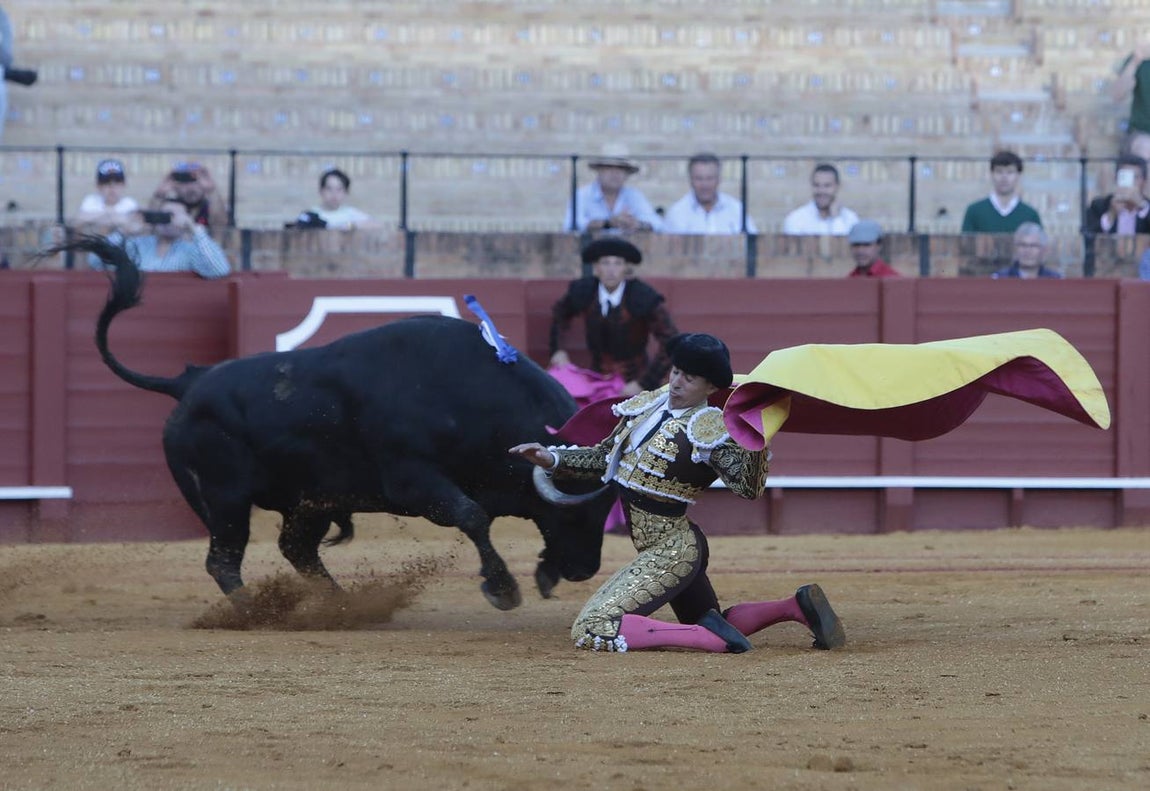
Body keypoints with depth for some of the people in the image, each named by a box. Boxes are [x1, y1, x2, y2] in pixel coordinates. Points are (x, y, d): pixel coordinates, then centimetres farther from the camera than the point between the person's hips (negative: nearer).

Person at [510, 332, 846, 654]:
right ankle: (796, 606, 25)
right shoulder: (648, 405, 6)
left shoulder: (708, 430, -16)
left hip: (670, 552, -9)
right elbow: (605, 457, 16)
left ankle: (712, 637, -19)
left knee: (590, 631, -20)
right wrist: (553, 458, 5)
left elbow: (748, 487, -26)